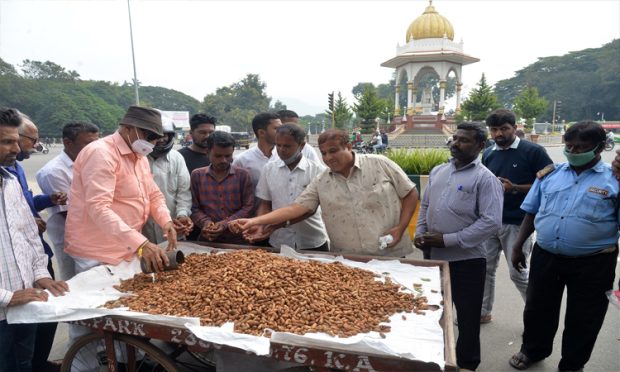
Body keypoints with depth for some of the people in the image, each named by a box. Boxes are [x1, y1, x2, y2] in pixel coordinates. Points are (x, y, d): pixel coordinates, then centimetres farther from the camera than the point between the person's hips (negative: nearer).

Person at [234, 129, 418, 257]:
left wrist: (400, 227, -9)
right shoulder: (320, 183, 0)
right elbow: (295, 208, -6)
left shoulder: (380, 164, -5)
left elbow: (410, 194, 2)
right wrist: (255, 220, -15)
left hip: (391, 256, -1)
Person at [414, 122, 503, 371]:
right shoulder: (438, 171, 8)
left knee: (467, 317, 11)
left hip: (467, 260, -6)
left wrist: (448, 239, -20)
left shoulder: (485, 179, -12)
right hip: (433, 256, 6)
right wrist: (420, 232, 0)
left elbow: (491, 222, -20)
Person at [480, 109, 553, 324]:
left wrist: (515, 188, -20)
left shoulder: (533, 151, -8)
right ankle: (484, 312, 27)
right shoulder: (488, 154, 8)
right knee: (486, 269, 11)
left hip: (517, 223, -5)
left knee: (518, 273, 2)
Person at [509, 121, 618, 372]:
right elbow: (532, 212, 7)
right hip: (545, 256, 3)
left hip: (592, 263, -2)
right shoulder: (549, 174, 2)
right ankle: (533, 350, 44)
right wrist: (518, 246, 7)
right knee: (537, 308, 19)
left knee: (583, 319, 15)